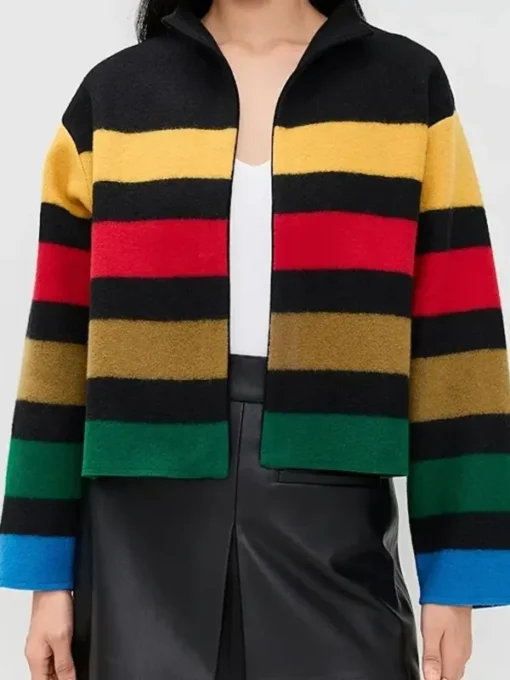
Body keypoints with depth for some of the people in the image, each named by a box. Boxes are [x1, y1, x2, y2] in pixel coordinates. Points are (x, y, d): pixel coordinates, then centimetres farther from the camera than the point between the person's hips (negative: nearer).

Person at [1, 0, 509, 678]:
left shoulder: (409, 87, 3)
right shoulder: (110, 98, 5)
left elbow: (455, 340, 1)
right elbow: (61, 344, 5)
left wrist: (455, 575, -1)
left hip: (335, 538, 0)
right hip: (142, 546, 1)